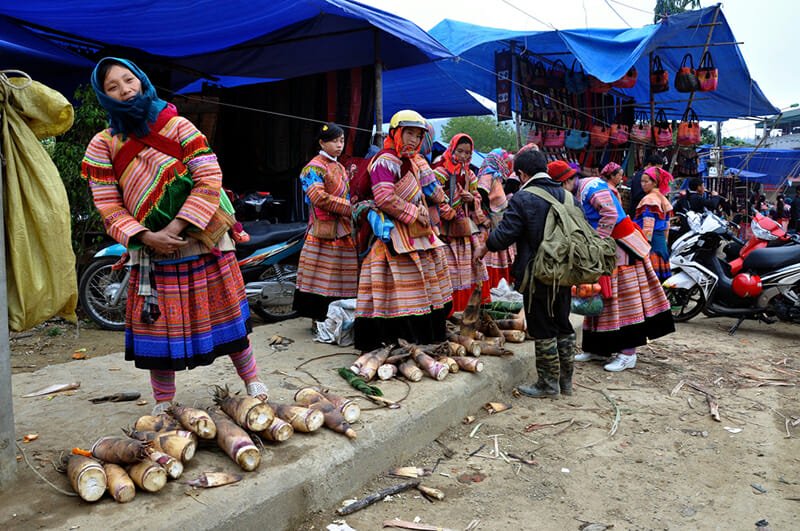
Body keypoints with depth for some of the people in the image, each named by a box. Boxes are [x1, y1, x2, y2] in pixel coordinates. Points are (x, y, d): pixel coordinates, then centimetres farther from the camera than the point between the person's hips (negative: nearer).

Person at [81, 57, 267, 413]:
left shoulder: (178, 126, -2)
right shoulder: (102, 146, 2)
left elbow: (209, 180, -11)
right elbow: (108, 207, -2)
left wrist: (175, 228, -19)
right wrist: (145, 237, -19)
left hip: (203, 242, -1)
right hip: (152, 252, 1)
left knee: (227, 317, 7)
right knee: (158, 327, 6)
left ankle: (252, 382, 26)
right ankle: (163, 406, 23)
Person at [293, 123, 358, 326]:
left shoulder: (340, 168, 21)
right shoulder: (314, 168, -5)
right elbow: (319, 197, -18)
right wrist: (350, 208, -16)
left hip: (342, 231, 8)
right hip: (324, 232, -8)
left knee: (339, 279, 9)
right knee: (322, 278, -4)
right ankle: (317, 319, 4)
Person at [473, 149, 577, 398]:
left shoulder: (522, 199, -14)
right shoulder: (568, 196, 6)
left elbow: (504, 234, -16)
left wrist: (485, 247, 2)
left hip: (537, 276, -6)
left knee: (543, 331, 3)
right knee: (563, 326, 16)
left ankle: (548, 383, 12)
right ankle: (565, 380, 25)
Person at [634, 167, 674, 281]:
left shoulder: (649, 199, -11)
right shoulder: (663, 199, 17)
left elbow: (648, 226, -18)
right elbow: (667, 225, 19)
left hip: (651, 241, -9)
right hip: (662, 241, 9)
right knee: (661, 275, 11)